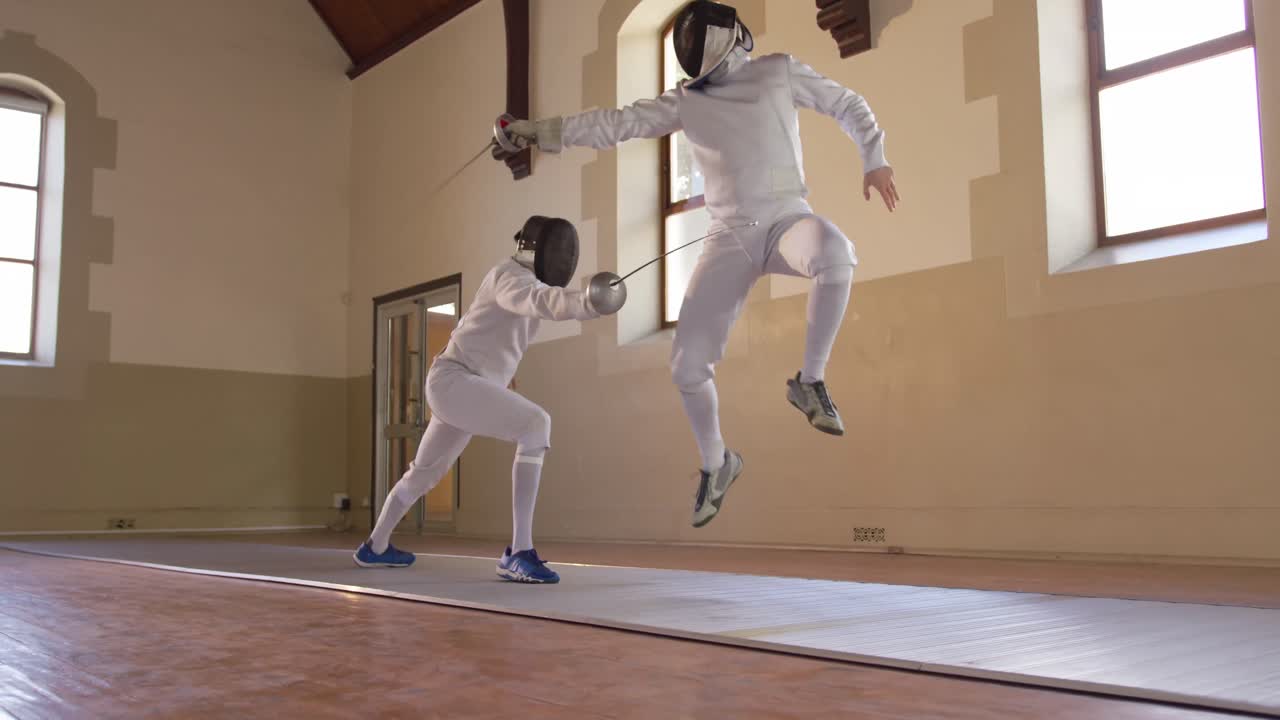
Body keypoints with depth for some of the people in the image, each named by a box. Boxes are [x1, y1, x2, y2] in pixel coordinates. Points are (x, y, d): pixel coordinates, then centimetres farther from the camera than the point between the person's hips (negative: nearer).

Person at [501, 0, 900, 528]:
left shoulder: (778, 72, 6)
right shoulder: (685, 101, 10)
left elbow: (848, 105, 14)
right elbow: (615, 124, 4)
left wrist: (874, 160, 2)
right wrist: (542, 131, -3)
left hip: (787, 219, -2)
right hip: (730, 239, 2)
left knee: (835, 255, -40)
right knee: (687, 366, -7)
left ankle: (809, 382, -19)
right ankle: (716, 464, 19)